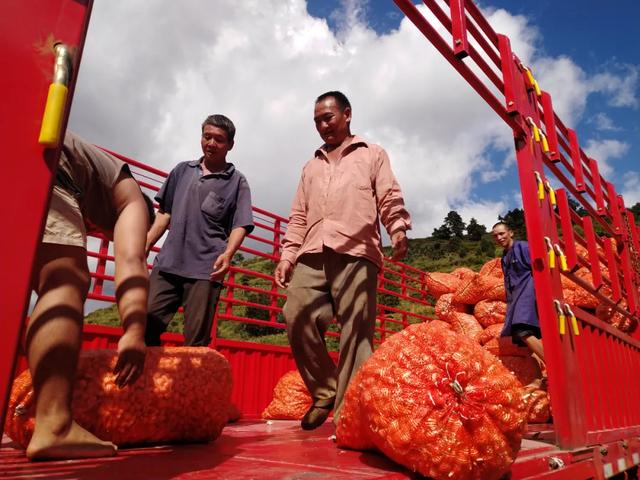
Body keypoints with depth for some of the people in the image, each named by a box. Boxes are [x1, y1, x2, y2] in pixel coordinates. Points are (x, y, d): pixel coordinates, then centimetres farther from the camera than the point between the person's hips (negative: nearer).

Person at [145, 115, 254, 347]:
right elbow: (165, 213, 19)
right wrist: (144, 246, 11)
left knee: (196, 341, -2)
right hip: (168, 263, 4)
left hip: (205, 269, -3)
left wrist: (227, 253, -19)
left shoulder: (237, 181, 7)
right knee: (146, 323, -2)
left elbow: (240, 225, -1)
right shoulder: (182, 170, 17)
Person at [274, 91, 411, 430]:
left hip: (355, 253, -3)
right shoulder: (311, 166, 31)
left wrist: (398, 230, -13)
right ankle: (325, 390, 5)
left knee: (356, 334, -8)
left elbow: (390, 198, 6)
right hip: (312, 256, 4)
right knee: (297, 316, -13)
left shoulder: (372, 154, 21)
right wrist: (287, 255, 12)